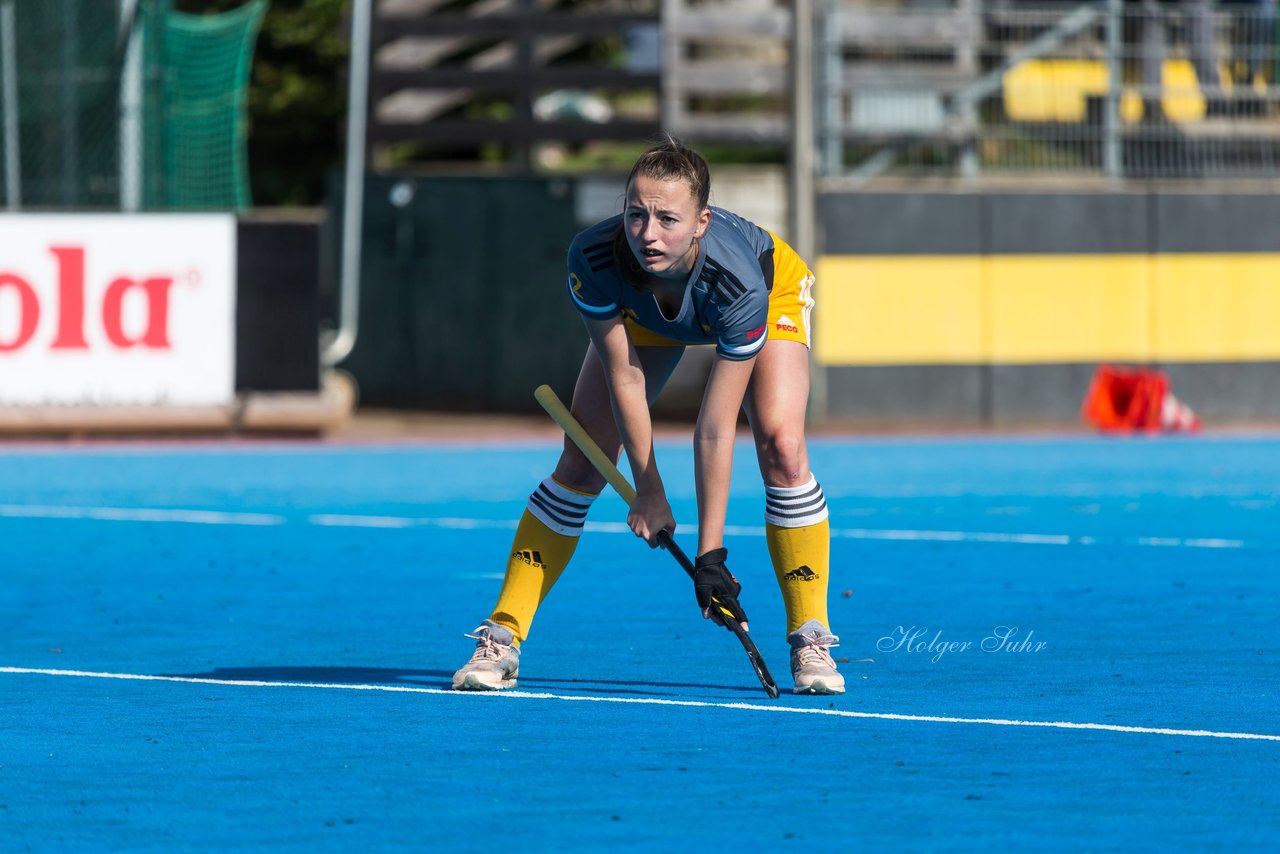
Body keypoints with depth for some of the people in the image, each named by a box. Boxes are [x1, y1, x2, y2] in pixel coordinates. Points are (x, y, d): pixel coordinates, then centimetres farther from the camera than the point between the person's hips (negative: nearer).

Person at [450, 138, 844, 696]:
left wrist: (710, 553, -36)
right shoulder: (593, 259, -39)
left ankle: (810, 640, -10)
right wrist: (648, 491, -20)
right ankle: (500, 639, -2)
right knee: (583, 463, -8)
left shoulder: (738, 280, -43)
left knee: (782, 450, -22)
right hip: (644, 309, 2)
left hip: (773, 290, -2)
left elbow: (715, 430, -38)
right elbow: (624, 379, -25)